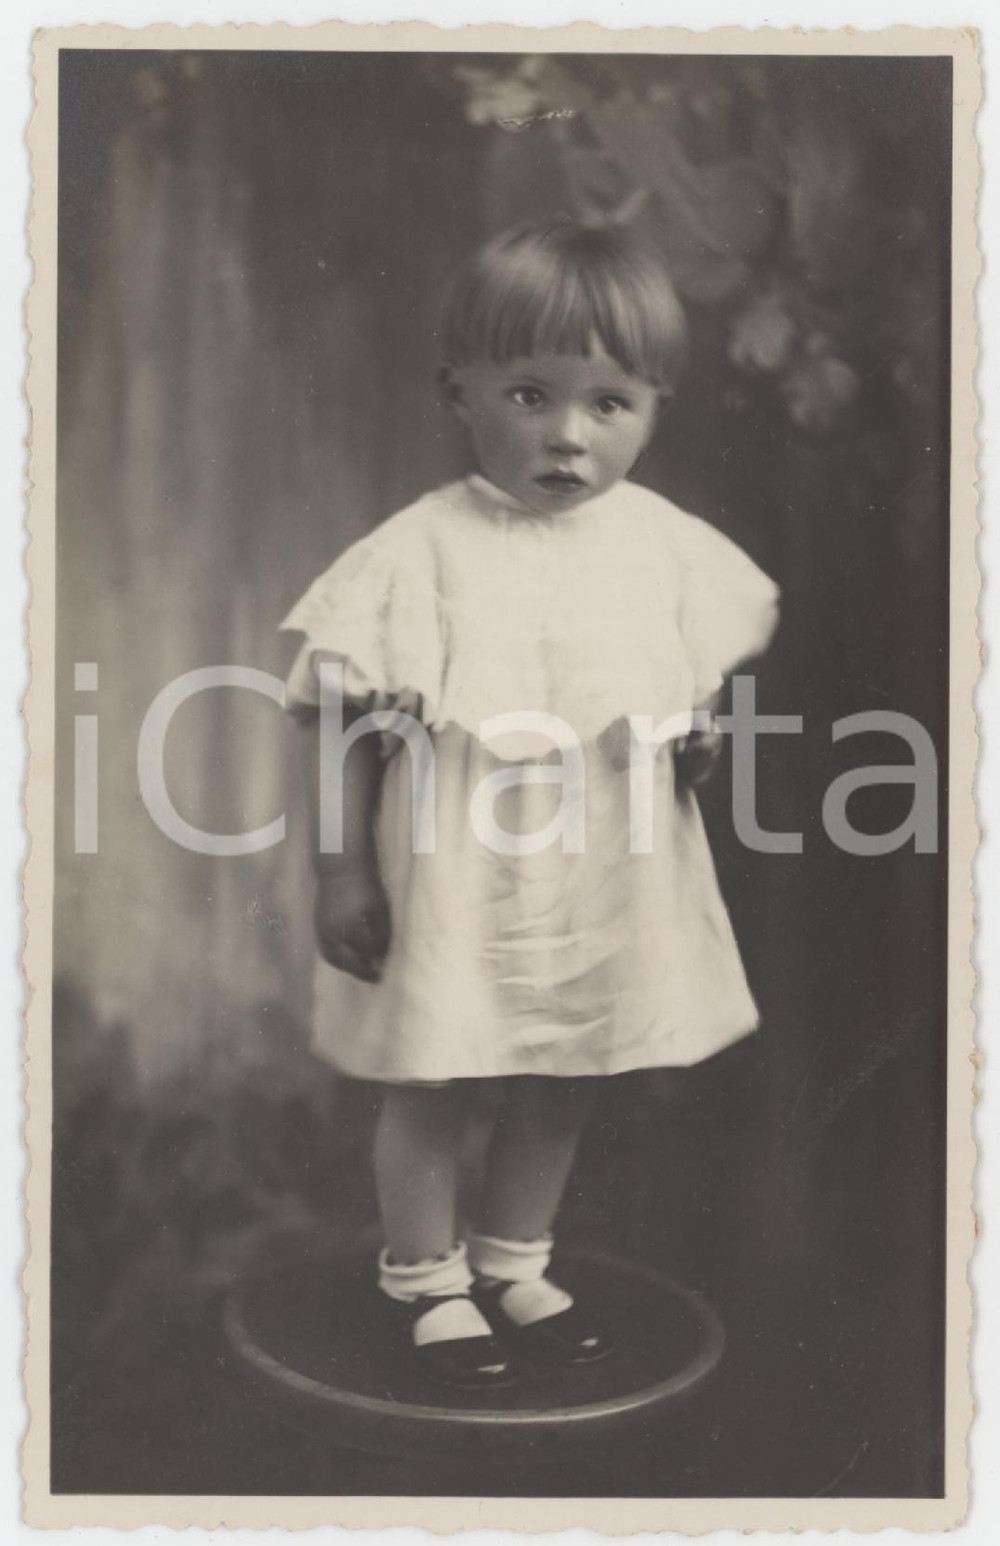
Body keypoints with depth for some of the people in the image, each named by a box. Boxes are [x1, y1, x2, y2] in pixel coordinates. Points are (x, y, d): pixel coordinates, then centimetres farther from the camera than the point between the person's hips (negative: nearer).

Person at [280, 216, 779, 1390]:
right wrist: (341, 874, -10)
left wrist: (700, 742, -10)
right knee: (431, 1096, 12)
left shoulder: (668, 547, -3)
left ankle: (514, 1264, 42)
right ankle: (427, 1283, 36)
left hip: (609, 888, 4)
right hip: (455, 886, -4)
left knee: (561, 1093, 19)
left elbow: (697, 682, 12)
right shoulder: (420, 553, -15)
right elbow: (347, 731, -10)